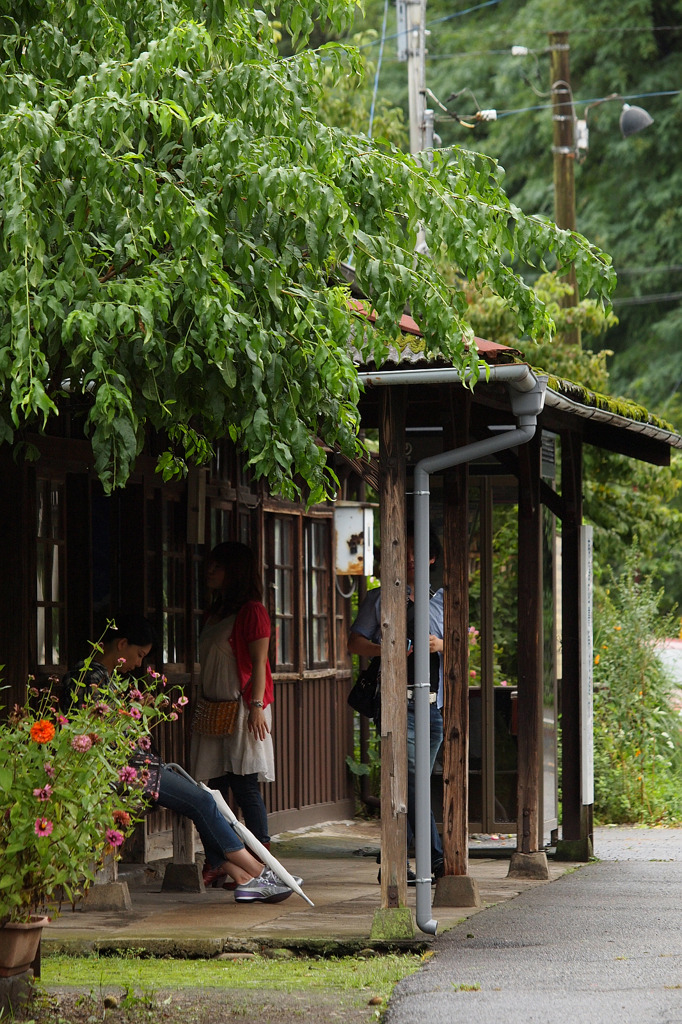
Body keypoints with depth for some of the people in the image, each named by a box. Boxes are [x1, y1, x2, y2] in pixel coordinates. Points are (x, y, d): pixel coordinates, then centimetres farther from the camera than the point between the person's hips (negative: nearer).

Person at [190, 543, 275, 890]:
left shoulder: (251, 611, -6)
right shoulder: (215, 612, 19)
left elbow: (258, 664, -11)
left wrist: (256, 707, -18)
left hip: (241, 708, -8)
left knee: (244, 785, -10)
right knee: (215, 787, 4)